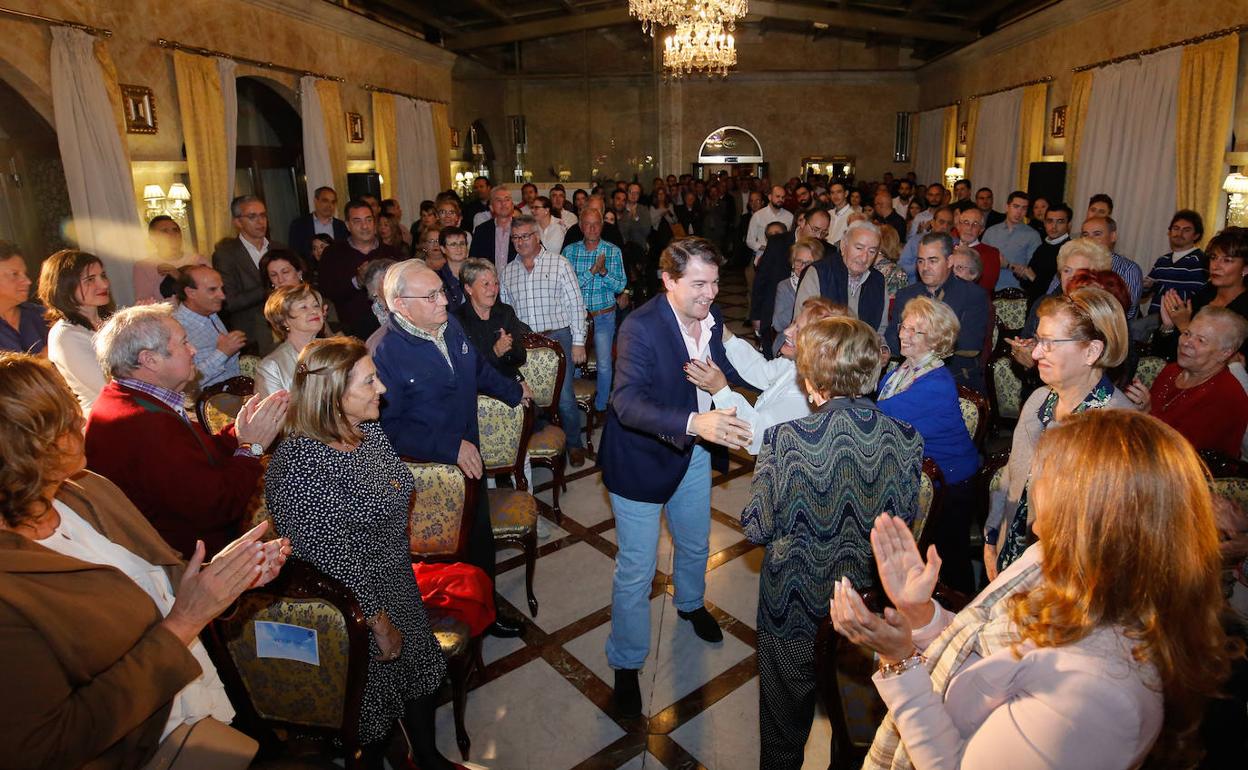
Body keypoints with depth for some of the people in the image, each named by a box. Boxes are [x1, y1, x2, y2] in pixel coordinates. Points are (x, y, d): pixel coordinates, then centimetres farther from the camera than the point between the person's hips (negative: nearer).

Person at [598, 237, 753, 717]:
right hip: (642, 457, -6)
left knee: (696, 542, 27)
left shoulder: (712, 318, -7)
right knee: (636, 569, 6)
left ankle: (690, 603, 60)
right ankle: (626, 663, 29)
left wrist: (721, 376, -9)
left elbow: (725, 369, 12)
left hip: (694, 452, 7)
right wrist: (694, 423, -52)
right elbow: (628, 402, -40)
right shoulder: (640, 327, -27)